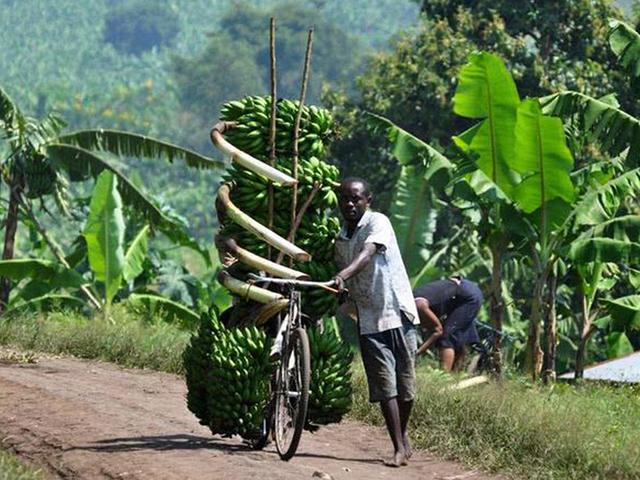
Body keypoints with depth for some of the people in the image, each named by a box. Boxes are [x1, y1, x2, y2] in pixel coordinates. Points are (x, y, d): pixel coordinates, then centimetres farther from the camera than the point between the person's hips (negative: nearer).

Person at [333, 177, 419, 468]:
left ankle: (403, 436, 25)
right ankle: (399, 448, -6)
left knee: (405, 384, 4)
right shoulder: (340, 240, 13)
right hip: (369, 321, 4)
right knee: (384, 385, -6)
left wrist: (344, 275, -43)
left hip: (399, 313, -4)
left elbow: (368, 252, -27)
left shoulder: (377, 223, -6)